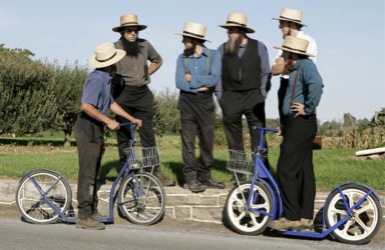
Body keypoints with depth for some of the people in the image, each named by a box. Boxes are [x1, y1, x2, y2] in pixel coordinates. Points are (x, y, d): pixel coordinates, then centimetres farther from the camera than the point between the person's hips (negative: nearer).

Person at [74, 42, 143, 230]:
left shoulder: (104, 79, 14)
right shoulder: (97, 79, -19)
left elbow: (111, 104, 22)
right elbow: (86, 106, -28)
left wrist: (132, 119, 18)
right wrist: (108, 121, -24)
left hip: (96, 129, 10)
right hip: (88, 128, -10)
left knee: (94, 173, 16)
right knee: (87, 174, -7)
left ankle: (92, 212, 25)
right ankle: (84, 217, -3)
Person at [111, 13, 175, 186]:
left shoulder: (145, 45, 4)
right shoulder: (115, 48, -6)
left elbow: (158, 61, 21)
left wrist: (146, 74, 11)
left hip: (142, 93, 3)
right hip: (122, 93, -2)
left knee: (147, 133, 2)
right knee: (124, 134, 3)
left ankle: (155, 171, 4)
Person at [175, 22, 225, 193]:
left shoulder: (213, 55, 2)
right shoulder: (182, 58, 7)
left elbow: (214, 79, -11)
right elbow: (179, 82, -4)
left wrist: (192, 79, -7)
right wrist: (199, 87, -13)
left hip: (206, 103, 0)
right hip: (187, 103, 0)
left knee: (207, 140, 3)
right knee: (188, 140, -3)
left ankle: (205, 176, 14)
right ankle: (190, 178, 0)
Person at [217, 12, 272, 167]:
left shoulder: (258, 47, 2)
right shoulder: (222, 49, 3)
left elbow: (265, 73, 5)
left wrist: (263, 94, -1)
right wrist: (220, 95, 2)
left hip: (253, 96, -1)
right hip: (230, 97, 1)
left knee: (258, 134, -2)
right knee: (233, 136, 4)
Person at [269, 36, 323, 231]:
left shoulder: (305, 65, -11)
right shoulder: (296, 69, 20)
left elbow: (316, 84, -31)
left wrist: (308, 109, -22)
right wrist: (284, 125, 17)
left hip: (301, 124, -10)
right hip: (296, 125, 10)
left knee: (286, 170, -9)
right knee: (304, 171, 10)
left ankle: (291, 217, -5)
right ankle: (305, 218, 14)